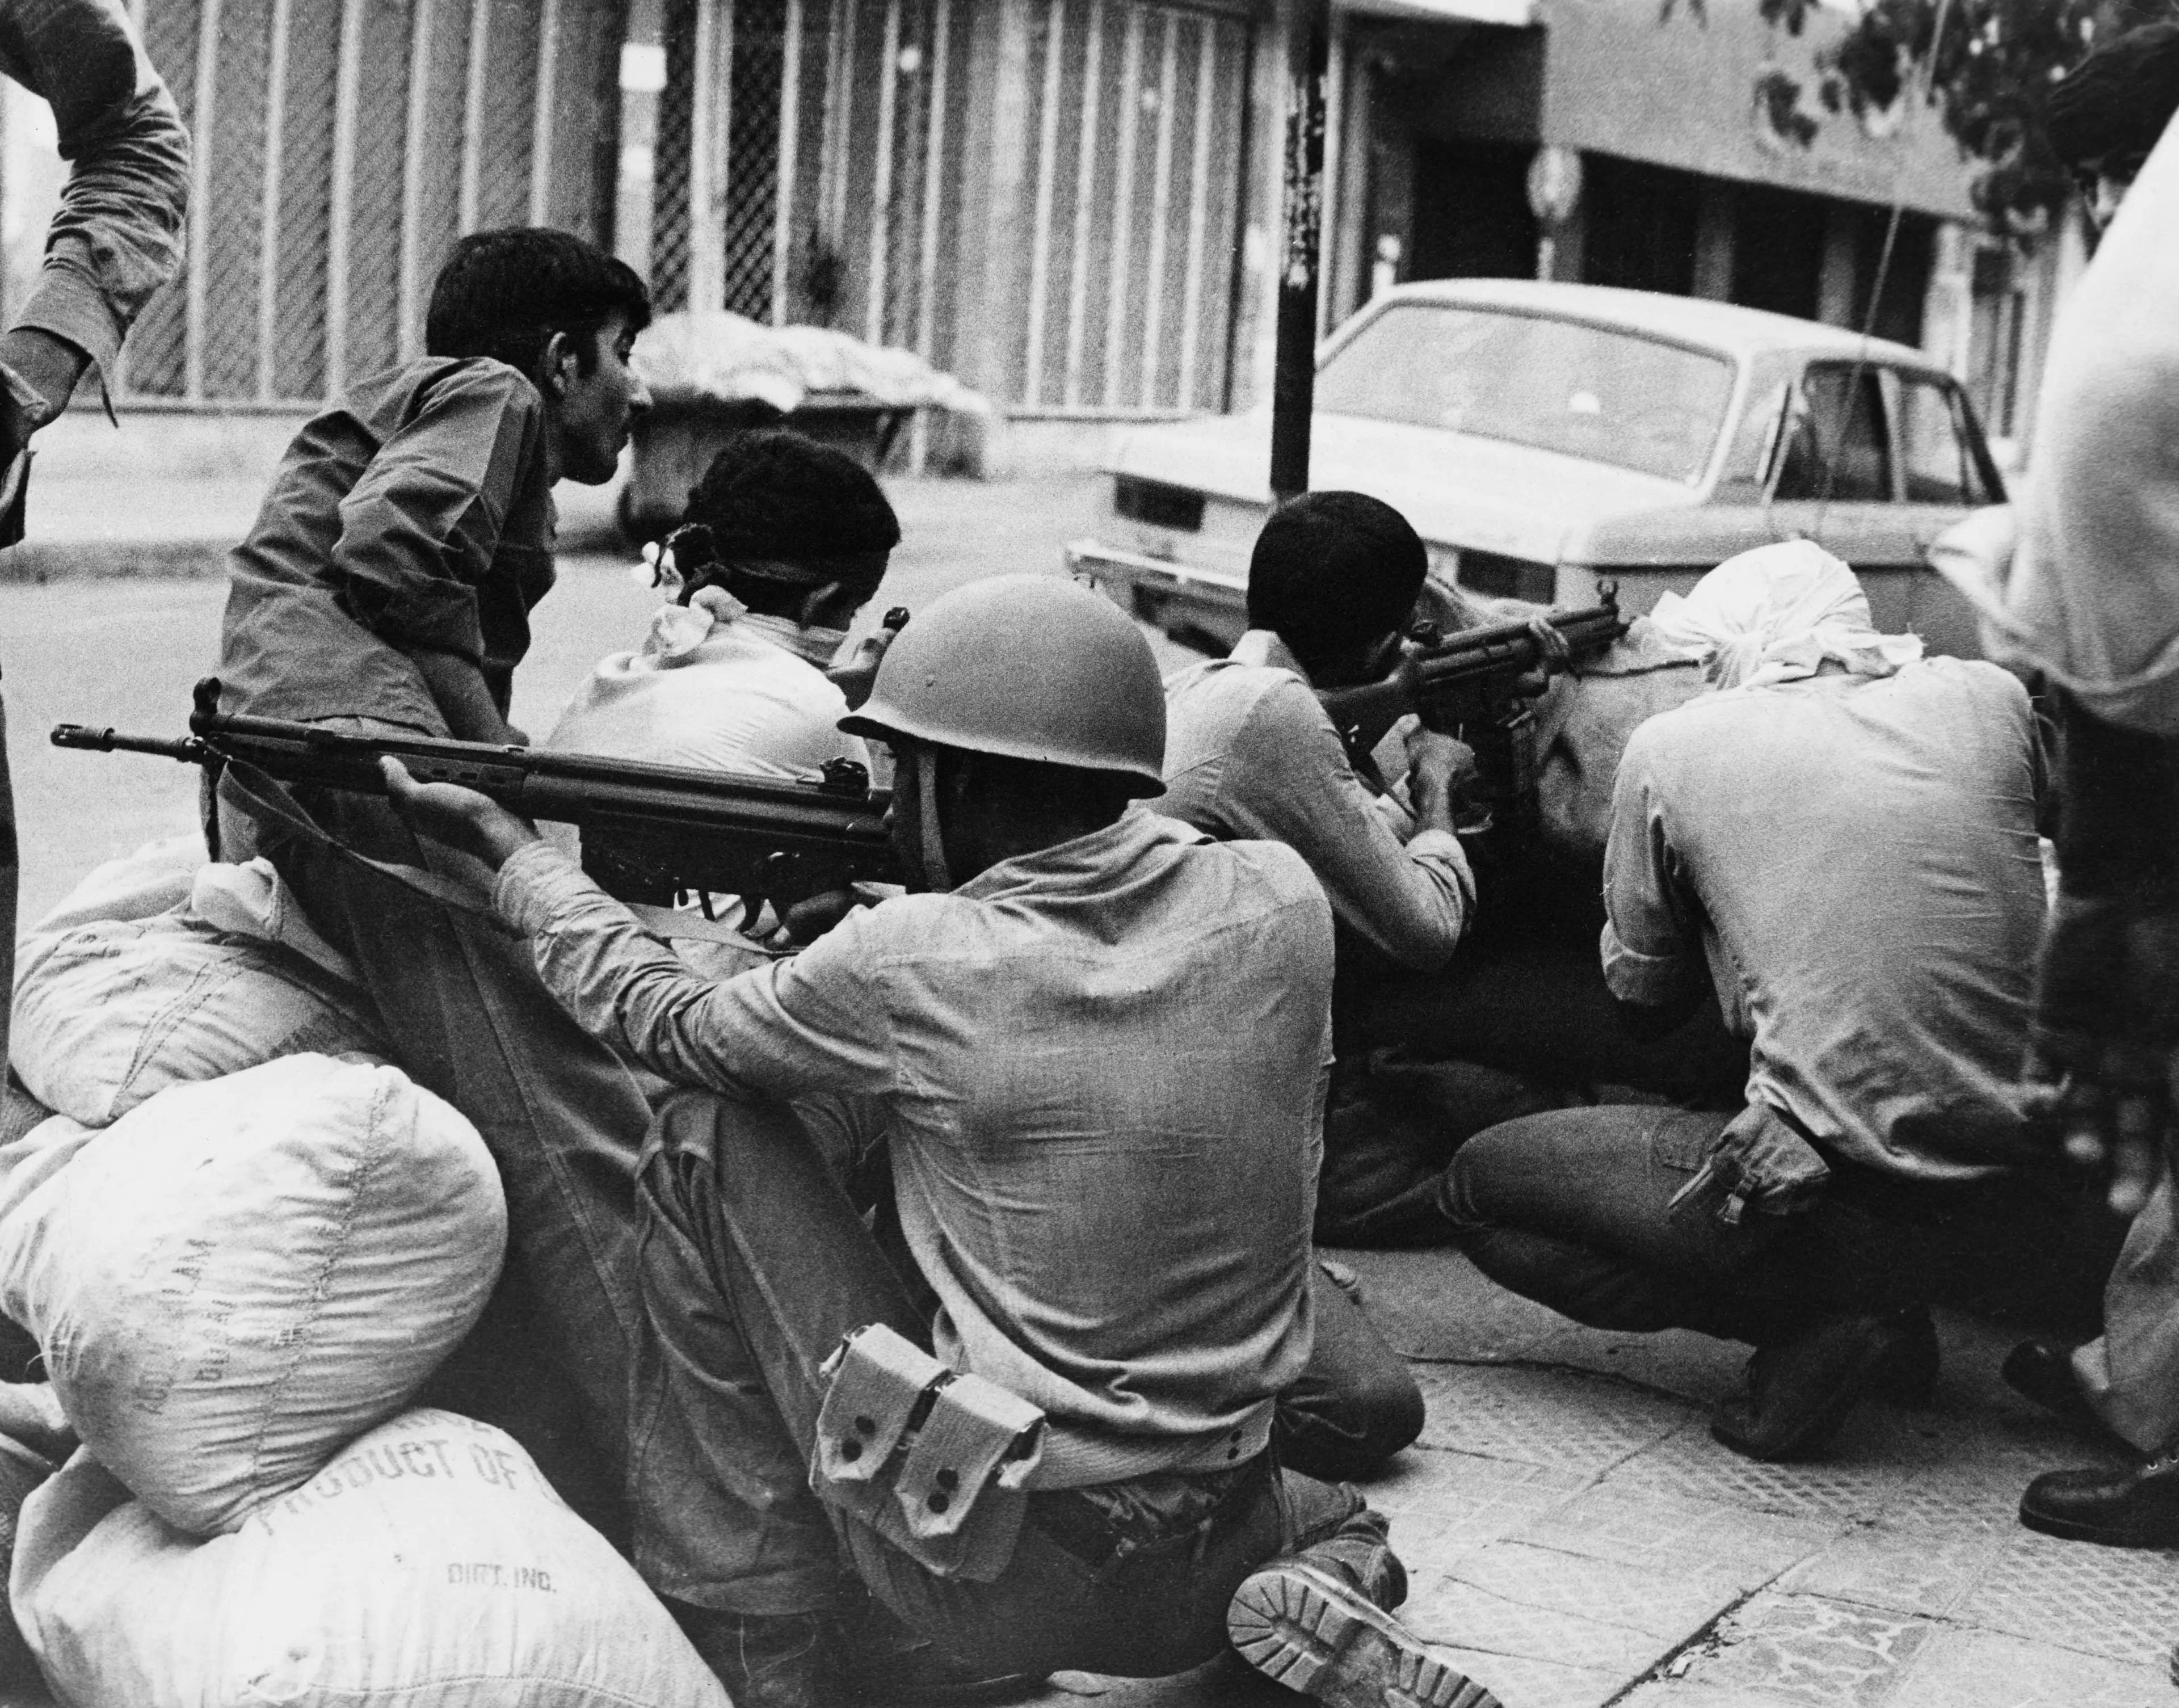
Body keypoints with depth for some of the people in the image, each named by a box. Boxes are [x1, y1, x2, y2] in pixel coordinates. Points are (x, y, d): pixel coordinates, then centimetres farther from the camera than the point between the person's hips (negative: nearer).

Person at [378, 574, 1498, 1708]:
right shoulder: (1280, 905, -6)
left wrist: (505, 844, 17)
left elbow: (662, 1020, 3)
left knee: (706, 1146, 6)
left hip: (995, 1593, -5)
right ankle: (1319, 1562, 9)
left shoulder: (908, 966, -16)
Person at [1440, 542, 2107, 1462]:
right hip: (2048, 1218, 5)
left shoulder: (1675, 747, 1)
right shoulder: (1989, 697, 8)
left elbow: (1639, 979, 14)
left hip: (1853, 1208, -5)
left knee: (1479, 1186, 12)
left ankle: (1816, 1327, -1)